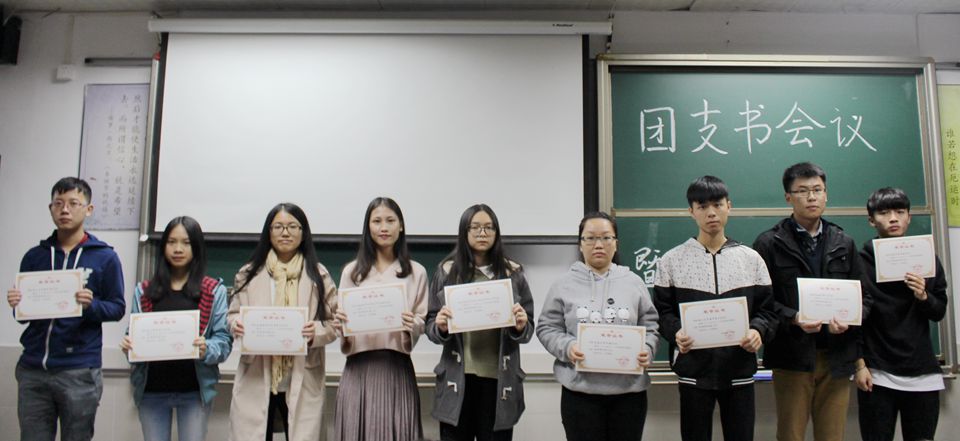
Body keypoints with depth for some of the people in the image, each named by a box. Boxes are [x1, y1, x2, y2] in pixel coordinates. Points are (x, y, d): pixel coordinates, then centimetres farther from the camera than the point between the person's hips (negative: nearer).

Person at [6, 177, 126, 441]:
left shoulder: (105, 257, -1)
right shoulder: (34, 256, 9)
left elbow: (117, 308, -2)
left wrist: (91, 305, -21)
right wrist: (17, 304, -8)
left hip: (79, 372, -3)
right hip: (32, 369, 3)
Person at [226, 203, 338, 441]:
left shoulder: (318, 275, 1)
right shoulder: (249, 273, 5)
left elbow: (335, 322, 2)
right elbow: (232, 314, 11)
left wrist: (317, 332, -19)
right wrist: (236, 324, -11)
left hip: (302, 381, -1)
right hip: (255, 379, 1)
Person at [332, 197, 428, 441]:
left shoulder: (416, 272, 5)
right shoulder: (352, 271, 7)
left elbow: (423, 321, 6)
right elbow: (341, 319, 9)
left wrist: (411, 326, -15)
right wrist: (339, 324, -12)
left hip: (397, 367, 0)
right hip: (358, 367, 1)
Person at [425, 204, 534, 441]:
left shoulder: (513, 272, 4)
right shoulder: (447, 271, 4)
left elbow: (528, 329, 6)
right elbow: (430, 326, 5)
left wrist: (520, 327, -16)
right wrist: (440, 327, -17)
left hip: (499, 378, 0)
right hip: (456, 379, 0)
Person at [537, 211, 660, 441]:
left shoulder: (634, 282, 7)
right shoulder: (564, 285, 2)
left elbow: (650, 326, 9)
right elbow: (547, 328, 3)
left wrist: (647, 350, -10)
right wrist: (566, 347, -15)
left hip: (629, 389, 2)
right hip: (580, 390, -2)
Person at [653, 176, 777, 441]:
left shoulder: (750, 258, 5)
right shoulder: (672, 260, 0)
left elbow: (767, 309, 6)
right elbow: (662, 311, 0)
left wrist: (758, 331, -15)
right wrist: (676, 332, -20)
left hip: (739, 370, 2)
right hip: (694, 370, -1)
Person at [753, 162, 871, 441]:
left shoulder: (844, 243, 14)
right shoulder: (769, 243, 1)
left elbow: (864, 296, 14)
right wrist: (794, 319, -20)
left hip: (837, 357, 4)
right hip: (792, 356, -3)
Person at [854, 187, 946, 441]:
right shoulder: (861, 261, -4)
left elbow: (940, 313, 9)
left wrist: (923, 296, -12)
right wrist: (859, 365, -6)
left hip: (923, 373, 3)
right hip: (876, 373, -3)